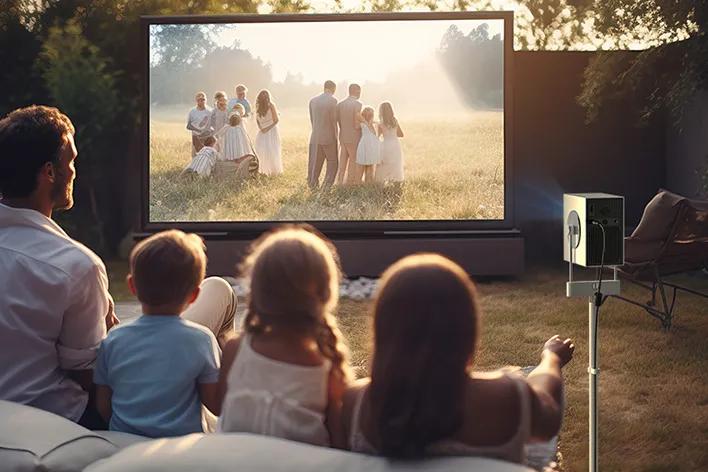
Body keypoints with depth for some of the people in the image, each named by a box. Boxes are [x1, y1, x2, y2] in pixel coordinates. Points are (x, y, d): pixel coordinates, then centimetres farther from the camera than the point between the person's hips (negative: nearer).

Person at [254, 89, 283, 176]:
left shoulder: (271, 105, -10)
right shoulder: (258, 105, 4)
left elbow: (277, 120, -7)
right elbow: (257, 119, 13)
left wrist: (268, 128, -13)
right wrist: (260, 128, -3)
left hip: (271, 130, -4)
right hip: (262, 131, 4)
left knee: (271, 150, -8)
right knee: (260, 150, -6)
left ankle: (275, 170, 7)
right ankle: (265, 169, 7)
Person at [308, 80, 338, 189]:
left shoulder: (313, 100, 4)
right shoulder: (332, 100, -11)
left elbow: (312, 119, 8)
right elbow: (334, 119, -8)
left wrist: (316, 132, 15)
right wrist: (335, 135, 3)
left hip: (315, 138, 5)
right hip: (329, 137, -4)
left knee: (315, 163, 13)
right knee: (332, 163, 8)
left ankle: (312, 185, 17)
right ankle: (326, 187, 3)